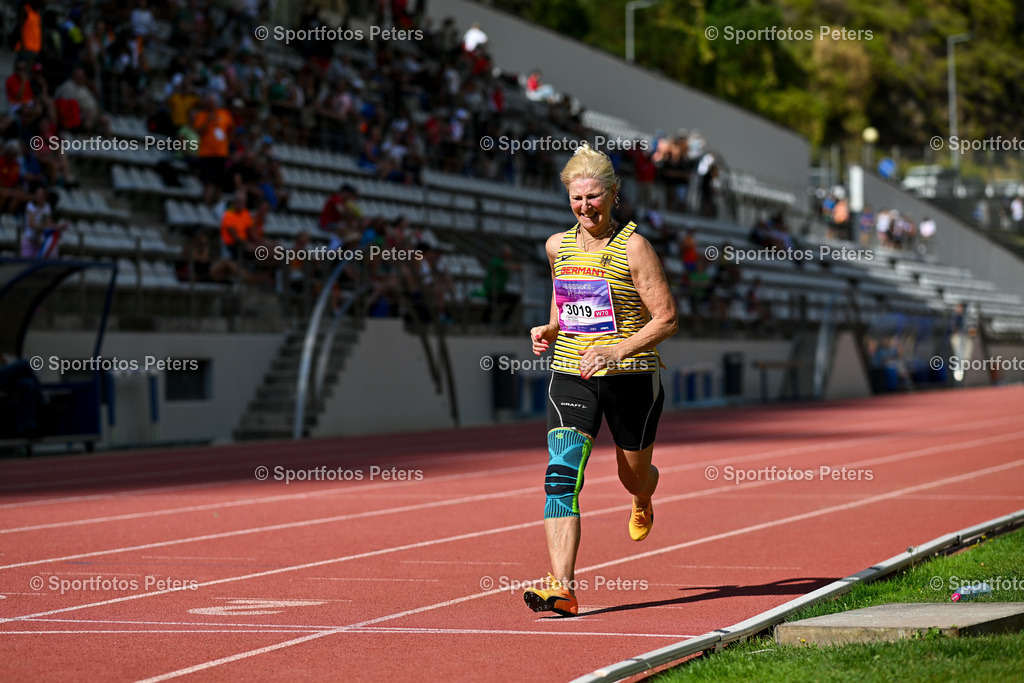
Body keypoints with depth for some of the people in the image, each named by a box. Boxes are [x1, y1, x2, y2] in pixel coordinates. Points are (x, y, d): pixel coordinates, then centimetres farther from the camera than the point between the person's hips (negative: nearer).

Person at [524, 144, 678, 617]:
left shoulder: (633, 247, -9)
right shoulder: (558, 246, 6)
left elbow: (667, 319, -10)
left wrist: (617, 350, -23)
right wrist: (550, 329, 4)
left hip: (630, 378, -3)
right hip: (571, 377, 3)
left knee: (634, 477, 16)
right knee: (561, 475, -17)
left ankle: (645, 498, 57)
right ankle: (562, 587, -25)